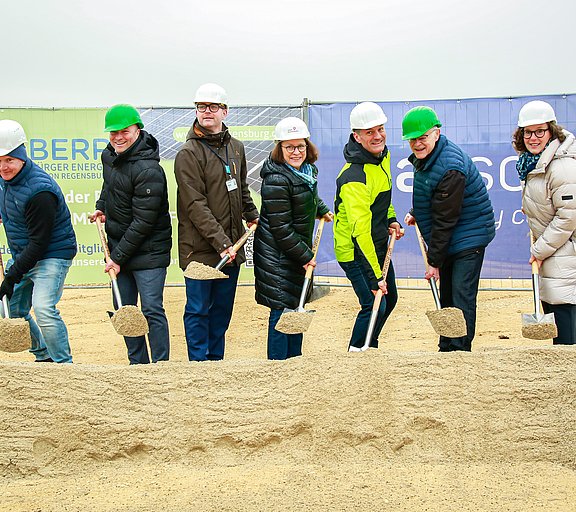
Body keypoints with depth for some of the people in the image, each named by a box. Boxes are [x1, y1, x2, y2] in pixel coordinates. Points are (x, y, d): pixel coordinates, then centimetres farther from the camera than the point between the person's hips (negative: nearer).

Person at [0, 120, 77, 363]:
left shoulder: (39, 190, -27)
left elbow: (39, 242, -25)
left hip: (53, 254, -9)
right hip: (22, 256, 10)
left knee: (44, 308, -25)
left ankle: (65, 365, -13)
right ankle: (44, 357, 30)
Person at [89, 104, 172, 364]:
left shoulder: (148, 170, -22)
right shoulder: (109, 156, 5)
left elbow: (143, 222, -22)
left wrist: (118, 257, -18)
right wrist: (101, 207, 11)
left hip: (148, 252, -8)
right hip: (118, 248, 9)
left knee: (152, 311, -5)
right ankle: (138, 363, 25)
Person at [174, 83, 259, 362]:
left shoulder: (236, 147, 10)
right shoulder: (188, 153, -11)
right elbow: (195, 206, -18)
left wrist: (253, 216, 28)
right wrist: (221, 242, -22)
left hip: (231, 245, 6)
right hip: (199, 247, -6)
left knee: (223, 308, 14)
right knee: (198, 310, 2)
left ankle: (216, 361, 26)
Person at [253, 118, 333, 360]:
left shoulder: (308, 170, 5)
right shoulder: (276, 180, -23)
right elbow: (281, 229, -22)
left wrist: (323, 211, 40)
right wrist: (305, 256, -17)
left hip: (298, 253, 9)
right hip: (277, 256, -9)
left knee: (297, 308, 17)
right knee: (282, 312, -6)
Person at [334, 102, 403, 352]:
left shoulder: (384, 155, 0)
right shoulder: (354, 177, -30)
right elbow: (360, 230, -36)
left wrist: (391, 220, 4)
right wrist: (375, 276, -40)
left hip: (378, 245, 9)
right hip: (355, 250, -9)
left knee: (389, 299, 19)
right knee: (374, 305, -12)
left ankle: (368, 349, 37)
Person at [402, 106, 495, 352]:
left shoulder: (450, 168, -27)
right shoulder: (423, 157, 3)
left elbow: (444, 220, -24)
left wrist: (434, 261, -19)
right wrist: (416, 213, 9)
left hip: (469, 237, -10)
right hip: (449, 239, 10)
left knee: (462, 297, -9)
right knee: (446, 296, 16)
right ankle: (446, 349, 26)